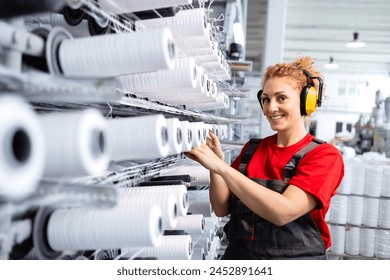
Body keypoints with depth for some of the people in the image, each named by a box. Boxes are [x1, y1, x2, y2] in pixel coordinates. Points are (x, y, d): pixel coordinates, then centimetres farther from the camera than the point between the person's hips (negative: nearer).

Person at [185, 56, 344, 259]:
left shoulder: (325, 156, -11)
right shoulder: (251, 149, 0)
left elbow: (282, 211, -25)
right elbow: (222, 209, -2)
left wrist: (221, 166, -28)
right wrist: (215, 165, -17)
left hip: (294, 256, -3)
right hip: (237, 254, 4)